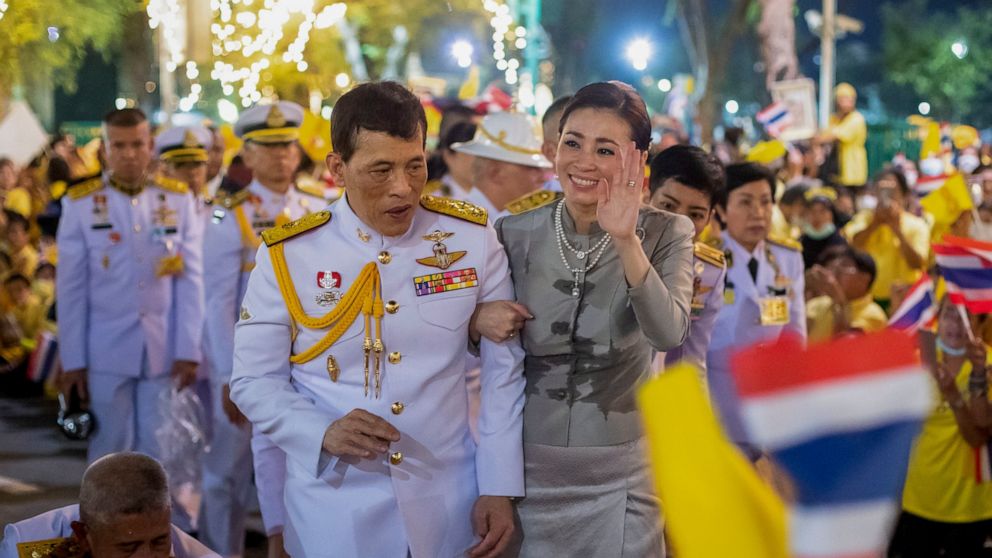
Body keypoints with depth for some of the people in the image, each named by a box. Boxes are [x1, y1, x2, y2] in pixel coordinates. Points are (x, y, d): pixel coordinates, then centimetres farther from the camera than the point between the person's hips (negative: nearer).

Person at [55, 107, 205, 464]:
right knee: (110, 451, 6)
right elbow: (70, 290, -1)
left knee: (159, 451, 7)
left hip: (164, 351, 1)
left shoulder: (179, 201, 3)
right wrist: (73, 360, -3)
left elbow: (190, 281, 1)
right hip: (106, 351, -1)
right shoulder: (81, 204, -1)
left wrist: (189, 350, -4)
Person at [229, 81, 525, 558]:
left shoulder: (472, 237, -4)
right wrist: (323, 433, -20)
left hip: (449, 502, 1)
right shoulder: (287, 255, -7)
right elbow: (254, 380, -2)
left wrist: (499, 487, -2)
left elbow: (504, 368, 2)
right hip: (334, 508, -1)